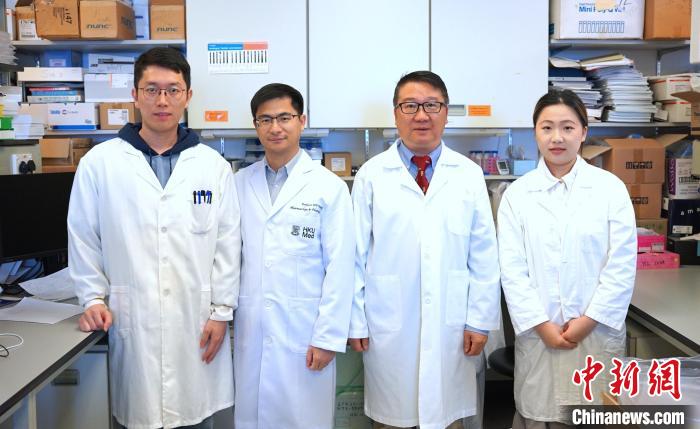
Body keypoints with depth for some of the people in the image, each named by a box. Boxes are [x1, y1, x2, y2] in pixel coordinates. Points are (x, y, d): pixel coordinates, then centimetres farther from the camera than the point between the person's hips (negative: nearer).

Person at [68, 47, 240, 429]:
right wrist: (93, 299, 1)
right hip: (131, 322, -1)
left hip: (196, 323, 1)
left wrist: (222, 311, 0)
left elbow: (228, 244, 2)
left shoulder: (213, 166, 2)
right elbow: (83, 239, 6)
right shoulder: (99, 163, 0)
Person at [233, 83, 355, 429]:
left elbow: (339, 268, -7)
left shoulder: (329, 187, -5)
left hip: (304, 332, -3)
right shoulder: (240, 184, 6)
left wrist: (328, 338, -9)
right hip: (250, 331, 3)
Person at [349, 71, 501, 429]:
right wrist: (356, 321, -1)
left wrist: (480, 320, 1)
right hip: (389, 328, -1)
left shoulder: (469, 175, 2)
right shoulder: (371, 175, -2)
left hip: (451, 327, 1)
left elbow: (484, 255, 3)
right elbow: (356, 255, -1)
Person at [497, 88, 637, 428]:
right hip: (538, 333, 0)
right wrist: (542, 325, -10)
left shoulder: (610, 188, 0)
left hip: (597, 332, 0)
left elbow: (622, 265, -4)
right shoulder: (517, 194, 1)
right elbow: (512, 269, -3)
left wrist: (589, 320, -9)